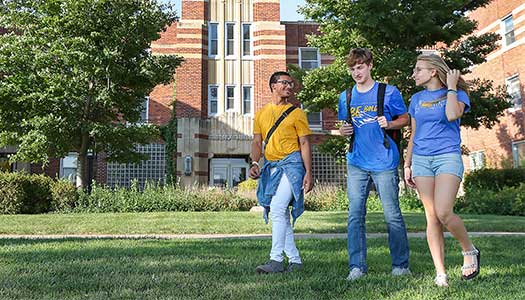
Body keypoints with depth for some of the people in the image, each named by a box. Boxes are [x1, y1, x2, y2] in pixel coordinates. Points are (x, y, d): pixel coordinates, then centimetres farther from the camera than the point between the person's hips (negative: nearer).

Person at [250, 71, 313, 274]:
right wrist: (255, 163, -4)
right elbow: (257, 142, 14)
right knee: (281, 215, 7)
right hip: (270, 167, 5)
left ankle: (276, 260, -13)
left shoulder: (296, 113, 4)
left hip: (291, 164, -5)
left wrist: (309, 173, -7)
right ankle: (295, 261, 17)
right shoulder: (261, 114, 15)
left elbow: (304, 144, 1)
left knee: (277, 208, -19)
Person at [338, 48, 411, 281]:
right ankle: (357, 266, 9)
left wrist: (389, 124, -11)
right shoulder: (346, 97, 13)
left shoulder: (389, 92, 2)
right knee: (355, 215, 1)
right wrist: (343, 131, 0)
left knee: (392, 215, 3)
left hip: (384, 163, -3)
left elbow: (405, 119, 8)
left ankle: (401, 265, 17)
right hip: (357, 163, 3)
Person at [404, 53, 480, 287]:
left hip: (448, 157, -4)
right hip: (421, 160, 4)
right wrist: (407, 165, 13)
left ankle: (469, 250, 11)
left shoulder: (457, 94, 4)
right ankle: (440, 272, 5)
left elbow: (452, 115, -20)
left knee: (444, 213, -18)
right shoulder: (417, 99, 16)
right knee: (431, 217, 0)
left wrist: (451, 87, -6)